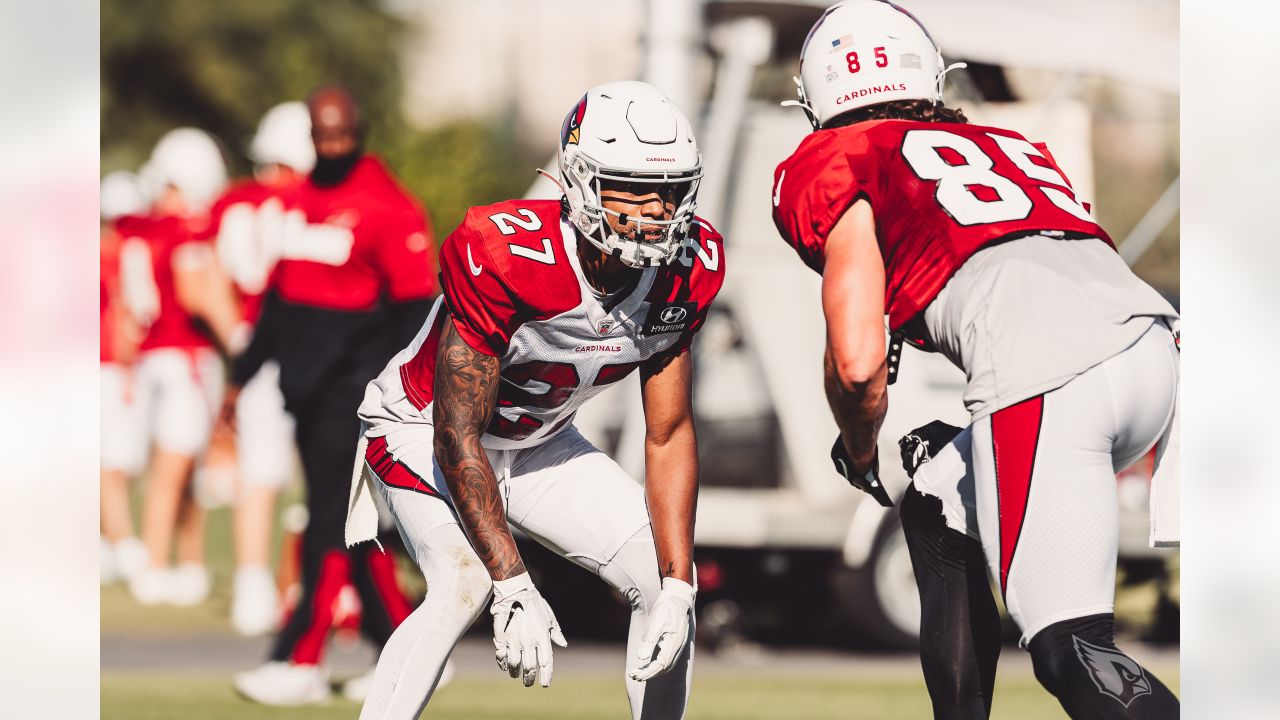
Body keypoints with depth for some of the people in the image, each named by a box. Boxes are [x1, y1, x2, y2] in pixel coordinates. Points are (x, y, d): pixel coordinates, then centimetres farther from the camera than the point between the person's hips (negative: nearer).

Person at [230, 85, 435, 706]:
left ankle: (299, 662, -7)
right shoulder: (297, 200, 12)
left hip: (354, 391, -7)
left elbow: (415, 309, -10)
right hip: (307, 388, 7)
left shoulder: (389, 209, -10)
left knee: (331, 525, -7)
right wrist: (242, 375, 21)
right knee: (347, 524, 10)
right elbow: (278, 297, 20)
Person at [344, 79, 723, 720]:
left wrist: (678, 589, -17)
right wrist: (515, 589, -35)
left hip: (538, 443, 6)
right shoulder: (505, 259, -36)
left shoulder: (685, 274, -18)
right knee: (465, 585, -30)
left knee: (662, 579, -5)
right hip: (425, 431, -6)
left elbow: (669, 438, -8)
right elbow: (457, 438, -31)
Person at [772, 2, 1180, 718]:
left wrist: (860, 456, 24)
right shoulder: (1009, 144, 32)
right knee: (939, 516, 28)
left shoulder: (838, 168, 12)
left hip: (1047, 376, -7)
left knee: (1073, 652, -5)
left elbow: (858, 363, 3)